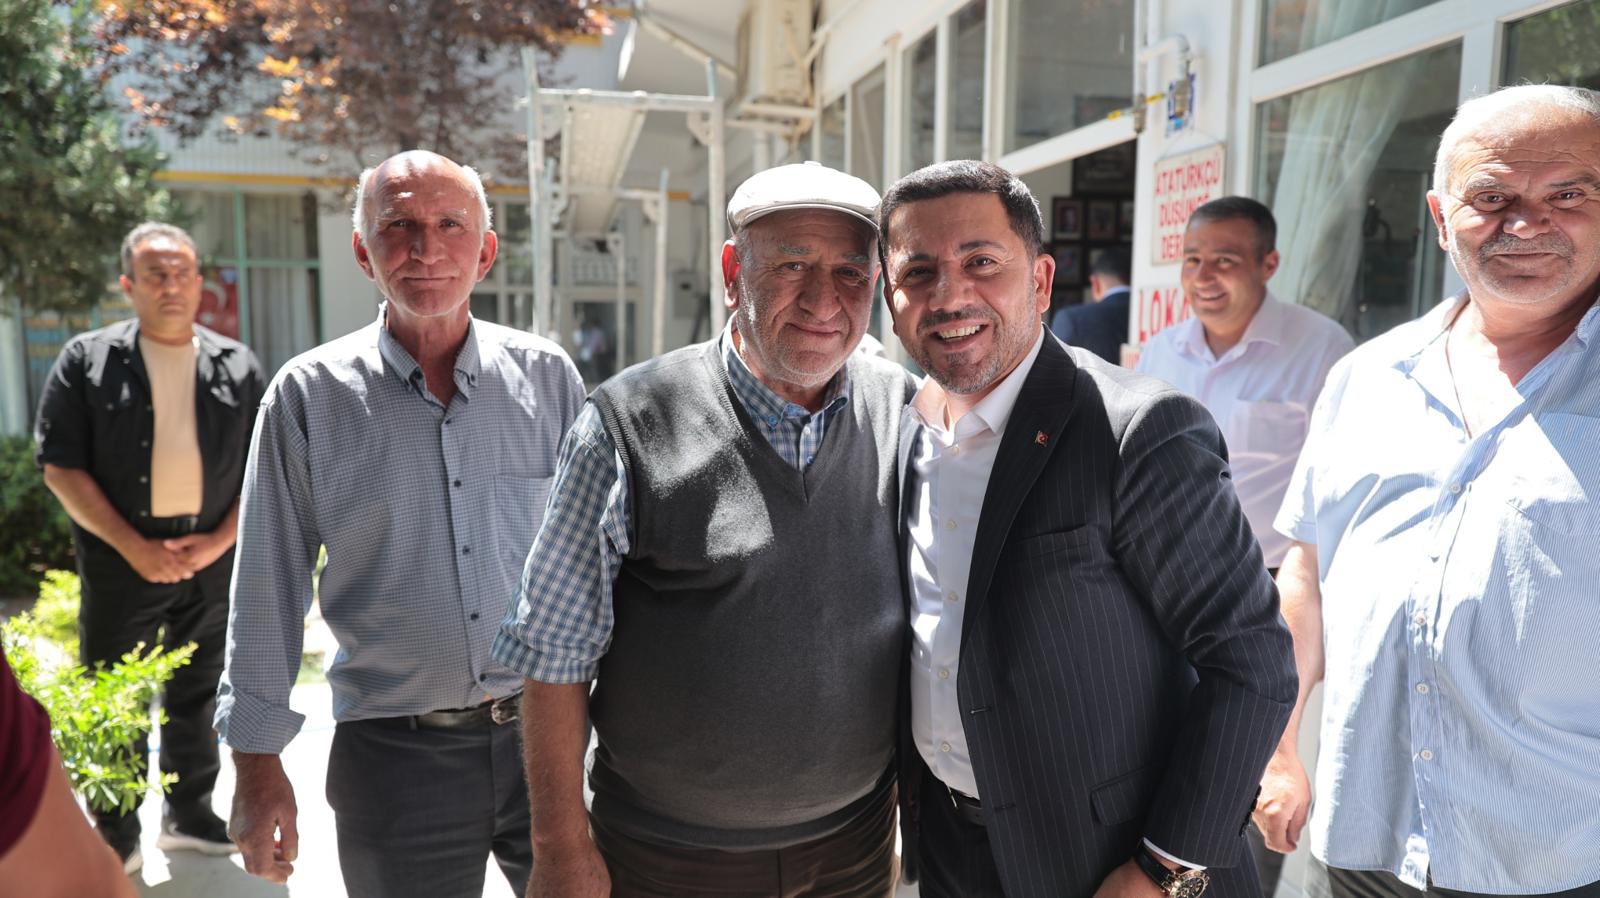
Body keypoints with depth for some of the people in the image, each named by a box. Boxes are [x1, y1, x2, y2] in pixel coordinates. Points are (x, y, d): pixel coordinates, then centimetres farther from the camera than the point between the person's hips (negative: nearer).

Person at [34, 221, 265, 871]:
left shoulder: (238, 367, 4)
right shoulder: (87, 361, -1)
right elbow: (61, 467, -5)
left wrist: (220, 540, -8)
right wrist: (133, 547, -12)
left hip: (213, 558, 2)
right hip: (121, 559, -2)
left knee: (197, 692, 14)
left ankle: (189, 814, 30)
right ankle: (115, 837, 20)